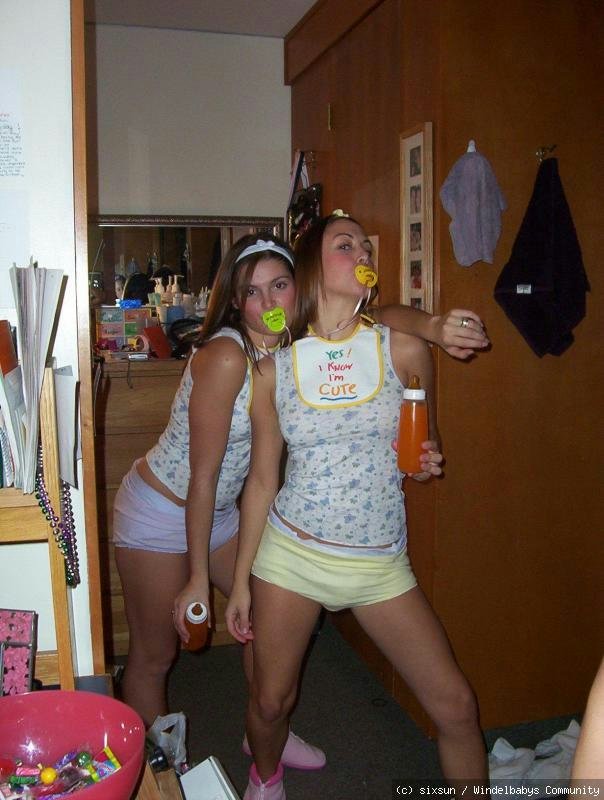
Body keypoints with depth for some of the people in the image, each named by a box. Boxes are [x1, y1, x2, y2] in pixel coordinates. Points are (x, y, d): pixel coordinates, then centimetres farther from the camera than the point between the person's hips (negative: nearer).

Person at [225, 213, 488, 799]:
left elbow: (423, 445, 12)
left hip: (379, 563, 0)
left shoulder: (404, 350, -3)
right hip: (289, 551, 0)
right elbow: (261, 480, 4)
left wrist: (427, 462, -12)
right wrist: (240, 582, 5)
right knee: (270, 700, 15)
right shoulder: (274, 369, -3)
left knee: (455, 705, -1)